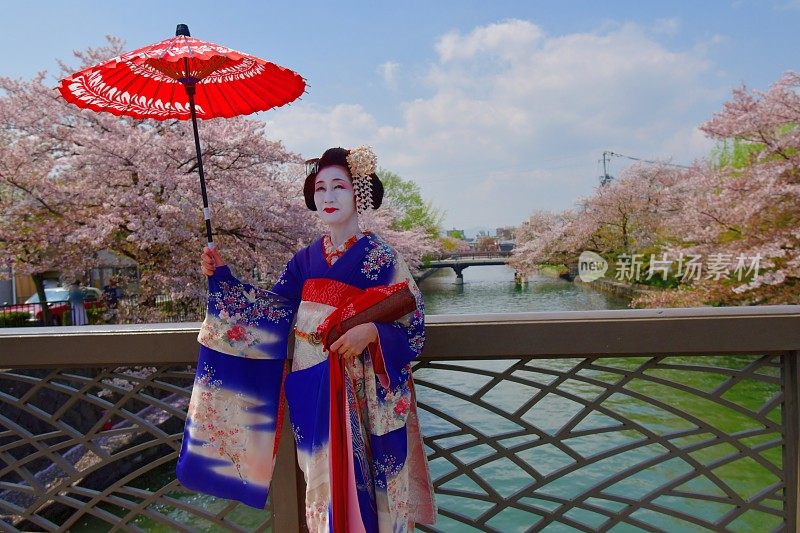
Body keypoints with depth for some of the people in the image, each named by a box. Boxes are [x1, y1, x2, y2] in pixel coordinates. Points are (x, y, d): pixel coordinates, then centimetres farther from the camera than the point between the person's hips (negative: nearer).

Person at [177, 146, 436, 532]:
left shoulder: (379, 255, -6)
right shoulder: (306, 259, 8)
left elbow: (411, 318, -9)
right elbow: (268, 309, 7)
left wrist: (371, 331, -25)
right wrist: (222, 277, 1)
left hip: (357, 391, -4)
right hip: (310, 388, 4)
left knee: (358, 479, 3)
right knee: (323, 480, 14)